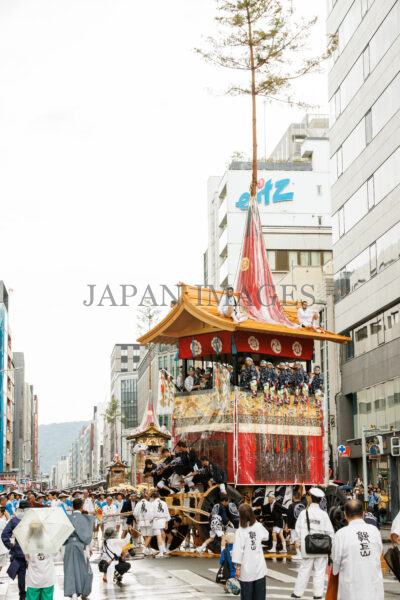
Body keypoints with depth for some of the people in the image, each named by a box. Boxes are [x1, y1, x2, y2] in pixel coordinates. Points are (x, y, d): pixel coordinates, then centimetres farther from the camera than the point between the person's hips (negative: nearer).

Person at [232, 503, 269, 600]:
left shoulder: (240, 531, -13)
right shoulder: (259, 527, -4)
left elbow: (238, 551, -12)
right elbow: (266, 536, 18)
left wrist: (237, 568, -5)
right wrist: (256, 522, 14)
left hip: (247, 569, -3)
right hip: (260, 568, 3)